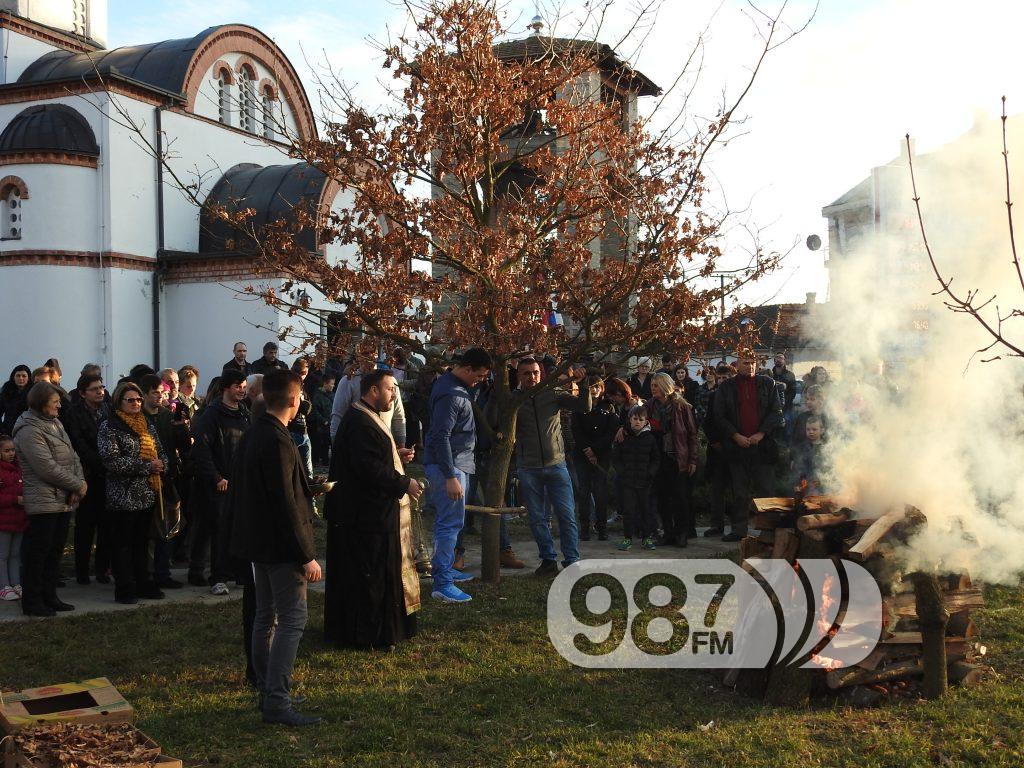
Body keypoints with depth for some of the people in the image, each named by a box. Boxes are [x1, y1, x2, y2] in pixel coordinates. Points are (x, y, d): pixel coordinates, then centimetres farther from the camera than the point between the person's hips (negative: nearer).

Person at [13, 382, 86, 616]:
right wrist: (78, 485, -13)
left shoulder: (55, 423, 13)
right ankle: (32, 602, 8)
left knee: (55, 551, 14)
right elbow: (48, 468, -20)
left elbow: (72, 456, 12)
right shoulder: (29, 430, -15)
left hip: (64, 500, 9)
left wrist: (79, 481, -5)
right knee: (37, 553, -1)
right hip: (44, 502, -9)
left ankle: (49, 597, 24)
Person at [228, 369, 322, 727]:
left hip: (257, 541, 10)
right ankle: (277, 701, -8)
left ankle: (267, 692, 23)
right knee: (293, 618, -7)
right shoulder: (278, 442, -20)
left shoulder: (250, 436, 10)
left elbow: (239, 493, 16)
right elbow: (286, 504, -22)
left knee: (265, 617, 15)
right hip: (280, 545, -10)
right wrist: (307, 556, -19)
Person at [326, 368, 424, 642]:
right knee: (369, 575, -3)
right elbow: (370, 468, -28)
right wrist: (404, 484, -20)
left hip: (370, 513, 11)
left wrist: (396, 455, 10)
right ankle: (368, 633, 6)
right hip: (368, 515, -11)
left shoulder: (365, 418, 15)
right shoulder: (360, 423, -21)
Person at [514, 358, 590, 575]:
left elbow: (584, 407, -3)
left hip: (556, 465, 0)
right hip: (528, 469, 0)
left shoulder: (553, 394, 1)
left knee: (567, 515, -2)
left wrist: (585, 386, -17)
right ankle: (548, 560, 19)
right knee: (537, 518, 7)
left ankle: (572, 561, 6)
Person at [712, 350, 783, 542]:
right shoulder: (726, 387, 6)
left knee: (764, 489, 1)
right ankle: (739, 529, 10)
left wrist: (761, 434, -9)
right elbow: (719, 417, 4)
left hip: (762, 445, 0)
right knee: (739, 492, 4)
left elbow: (777, 412, 3)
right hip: (737, 445, 0)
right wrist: (736, 436, -8)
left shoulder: (767, 384, 7)